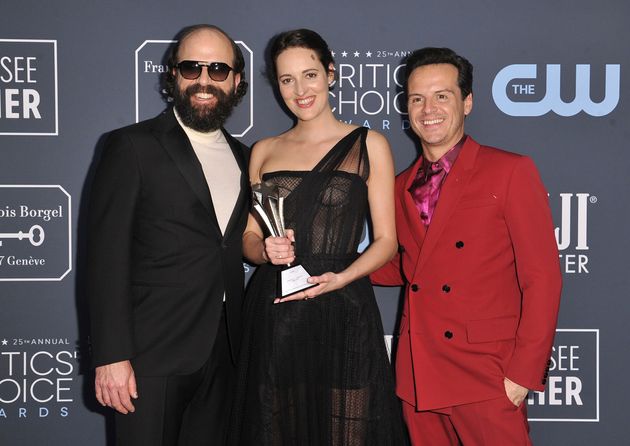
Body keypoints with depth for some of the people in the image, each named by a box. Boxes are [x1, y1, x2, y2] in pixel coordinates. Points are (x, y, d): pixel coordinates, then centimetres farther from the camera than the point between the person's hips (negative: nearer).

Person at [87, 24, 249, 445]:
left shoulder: (242, 156, 13)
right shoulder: (132, 146, -6)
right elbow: (107, 254, -12)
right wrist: (111, 356, -16)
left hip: (222, 349, 5)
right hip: (154, 352, -5)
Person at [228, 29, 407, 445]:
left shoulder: (368, 145, 4)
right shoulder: (264, 151, 12)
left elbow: (386, 240, 2)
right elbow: (250, 237, 15)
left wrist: (341, 277, -15)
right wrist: (267, 250, -8)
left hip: (343, 311, -2)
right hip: (273, 312, 3)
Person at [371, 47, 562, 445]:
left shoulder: (510, 172, -6)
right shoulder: (402, 187, 12)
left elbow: (542, 278, -9)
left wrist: (523, 373, -13)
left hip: (486, 380, -5)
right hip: (418, 377, 5)